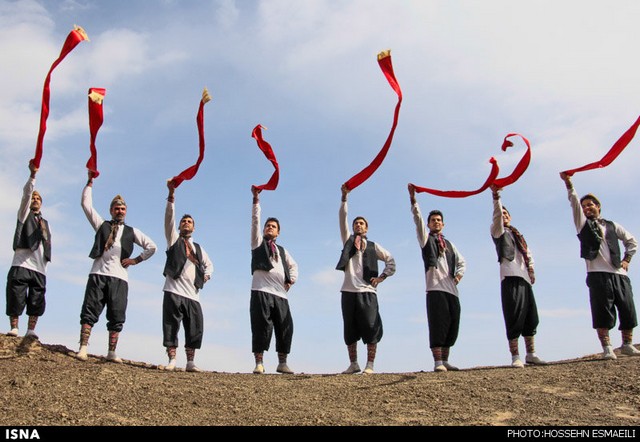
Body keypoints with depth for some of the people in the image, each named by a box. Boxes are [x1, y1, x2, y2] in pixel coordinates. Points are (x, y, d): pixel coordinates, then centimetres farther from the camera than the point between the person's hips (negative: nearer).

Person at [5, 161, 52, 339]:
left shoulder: (45, 223, 26)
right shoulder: (24, 214, 14)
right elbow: (26, 194, -1)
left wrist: (45, 261, 8)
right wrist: (33, 174, -14)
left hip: (39, 268, 4)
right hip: (21, 264, -4)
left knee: (37, 301, -4)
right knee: (16, 297, -10)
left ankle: (31, 330, -3)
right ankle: (14, 328, -6)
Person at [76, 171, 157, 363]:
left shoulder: (131, 232, 18)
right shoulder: (101, 225, 18)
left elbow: (151, 246, 15)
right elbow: (86, 204, 12)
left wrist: (135, 260, 6)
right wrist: (90, 181, 9)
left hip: (119, 277, 1)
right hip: (98, 274, -1)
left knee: (117, 316, -4)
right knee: (89, 311, -9)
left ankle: (112, 352, -2)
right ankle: (83, 348, -12)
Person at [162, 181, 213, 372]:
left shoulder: (198, 248, 24)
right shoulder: (173, 238, 13)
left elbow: (209, 264, 35)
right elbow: (169, 216, 0)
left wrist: (206, 275, 11)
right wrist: (172, 193, -12)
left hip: (192, 294, 3)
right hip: (174, 291, -3)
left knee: (195, 328, -3)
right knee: (171, 326, -5)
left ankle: (190, 361, 2)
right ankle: (172, 360, -1)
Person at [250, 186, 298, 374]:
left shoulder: (282, 250, 27)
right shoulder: (258, 242, 16)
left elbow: (293, 265, 35)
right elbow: (255, 220, 7)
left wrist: (292, 279, 15)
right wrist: (256, 199, 0)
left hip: (281, 294, 4)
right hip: (261, 291, -4)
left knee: (285, 328, -1)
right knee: (261, 326, -11)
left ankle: (282, 363, 6)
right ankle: (259, 362, -7)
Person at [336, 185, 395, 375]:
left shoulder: (373, 246, 15)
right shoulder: (348, 240, 16)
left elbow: (391, 260, 16)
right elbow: (342, 219, 6)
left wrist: (382, 276, 2)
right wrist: (344, 197, -2)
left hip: (367, 291, -1)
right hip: (349, 291, 1)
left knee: (371, 328, -8)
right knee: (350, 330, 3)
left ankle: (370, 365, -2)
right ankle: (353, 364, 11)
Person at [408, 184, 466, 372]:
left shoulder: (449, 244, 25)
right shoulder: (426, 239, 12)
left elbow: (462, 261, 27)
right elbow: (418, 220, -1)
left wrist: (459, 275, 6)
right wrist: (413, 199, -12)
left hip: (451, 289, 5)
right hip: (435, 288, -5)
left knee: (452, 326, 3)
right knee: (438, 325, -12)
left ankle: (445, 360, 10)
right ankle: (438, 362, -13)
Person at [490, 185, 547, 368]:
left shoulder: (518, 235, 28)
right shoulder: (498, 231, 10)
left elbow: (528, 253, 23)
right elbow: (496, 216, -9)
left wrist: (531, 268, 5)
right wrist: (496, 195, -22)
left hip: (524, 278, 6)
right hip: (510, 277, -6)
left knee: (531, 317, 6)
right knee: (514, 318, -10)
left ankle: (531, 354, 14)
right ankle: (515, 356, -8)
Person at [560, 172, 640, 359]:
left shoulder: (612, 226, 20)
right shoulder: (583, 224, 13)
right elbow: (574, 203, 0)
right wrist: (568, 183, -12)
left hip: (619, 274, 3)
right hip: (598, 274, -3)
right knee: (602, 312, -9)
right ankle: (607, 347, -7)